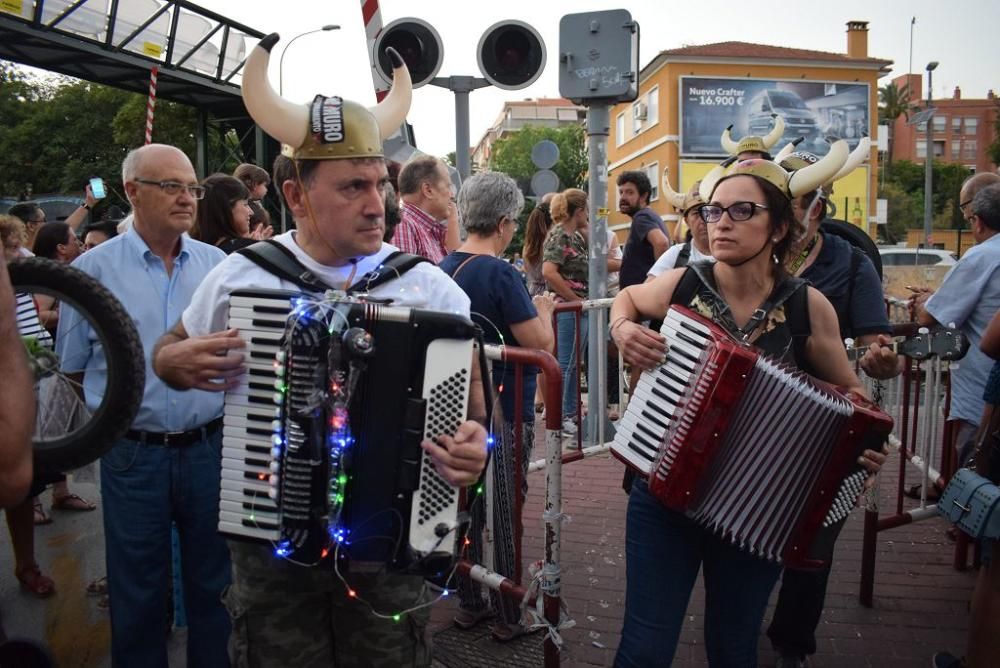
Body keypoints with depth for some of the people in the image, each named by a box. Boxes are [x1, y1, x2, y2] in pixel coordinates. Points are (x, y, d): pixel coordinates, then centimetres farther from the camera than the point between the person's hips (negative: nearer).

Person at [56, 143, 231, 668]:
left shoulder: (219, 265, 2)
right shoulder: (93, 269, -3)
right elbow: (73, 364, 4)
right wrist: (126, 407, 4)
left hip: (212, 445, 2)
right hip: (133, 454, -1)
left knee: (214, 582, 16)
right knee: (138, 593, 15)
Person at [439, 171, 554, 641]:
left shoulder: (443, 269, 4)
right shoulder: (500, 273, -19)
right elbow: (541, 345, -20)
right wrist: (543, 308, -2)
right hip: (504, 411, -7)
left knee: (466, 507, 16)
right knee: (506, 515, 5)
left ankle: (469, 604, 29)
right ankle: (508, 616, 19)